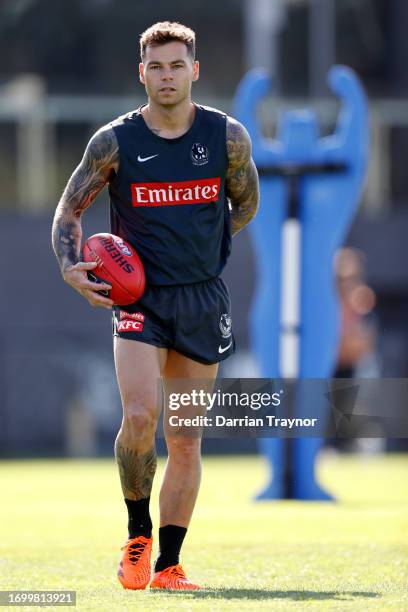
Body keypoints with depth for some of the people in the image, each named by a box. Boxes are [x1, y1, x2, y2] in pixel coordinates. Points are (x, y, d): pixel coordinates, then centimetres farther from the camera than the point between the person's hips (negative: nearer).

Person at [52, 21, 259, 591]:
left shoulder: (227, 136, 0)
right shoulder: (115, 141, -3)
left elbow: (246, 203, 17)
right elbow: (69, 209, 6)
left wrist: (200, 245, 8)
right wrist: (71, 265, -10)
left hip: (202, 300, 2)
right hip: (139, 298, -2)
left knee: (186, 440, 3)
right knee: (140, 416, -20)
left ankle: (168, 564, 12)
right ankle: (137, 533, 3)